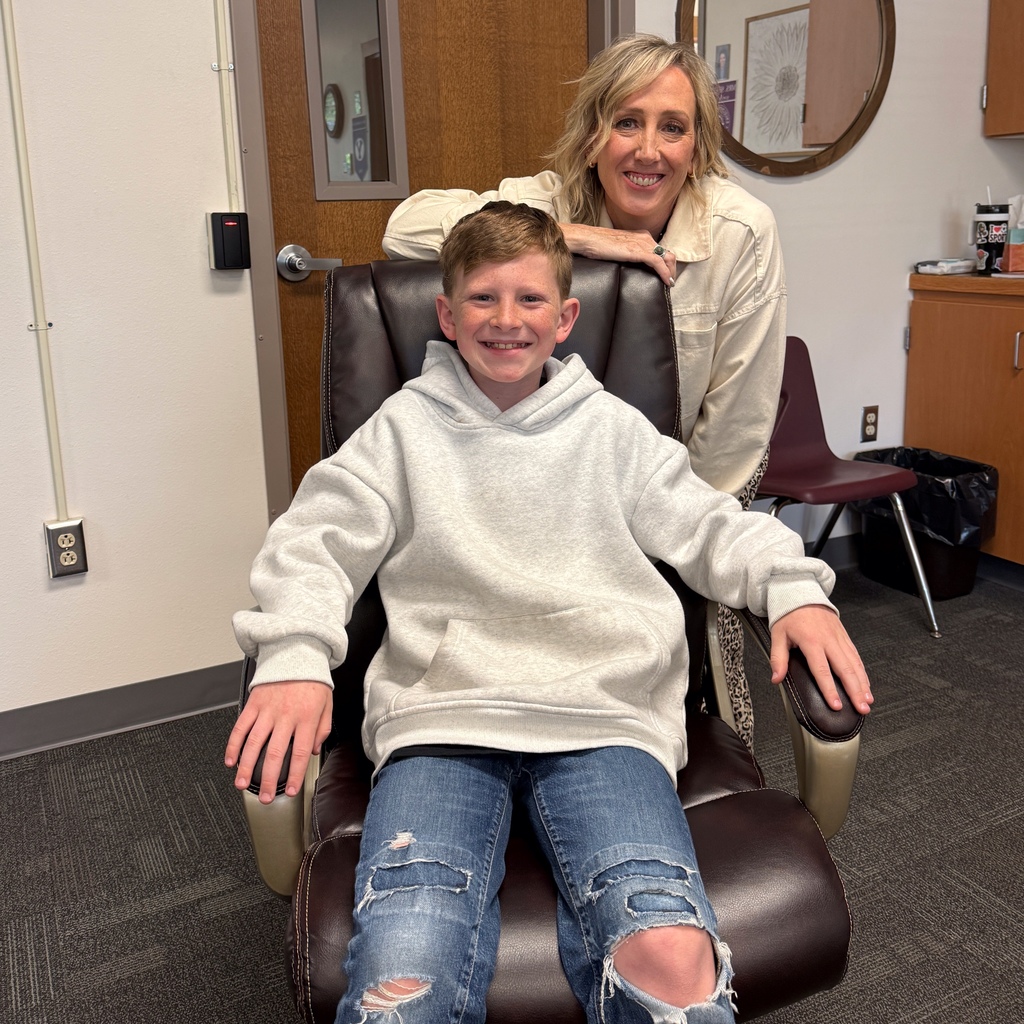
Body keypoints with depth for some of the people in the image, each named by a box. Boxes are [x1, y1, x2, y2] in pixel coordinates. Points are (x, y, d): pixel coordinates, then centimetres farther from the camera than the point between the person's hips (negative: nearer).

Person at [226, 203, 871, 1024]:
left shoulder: (612, 428, 20)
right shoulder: (406, 426, 17)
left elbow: (712, 526, 20)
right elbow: (314, 541, 9)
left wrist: (794, 590, 0)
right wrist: (294, 655, -10)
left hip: (603, 715, 1)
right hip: (440, 715, 0)